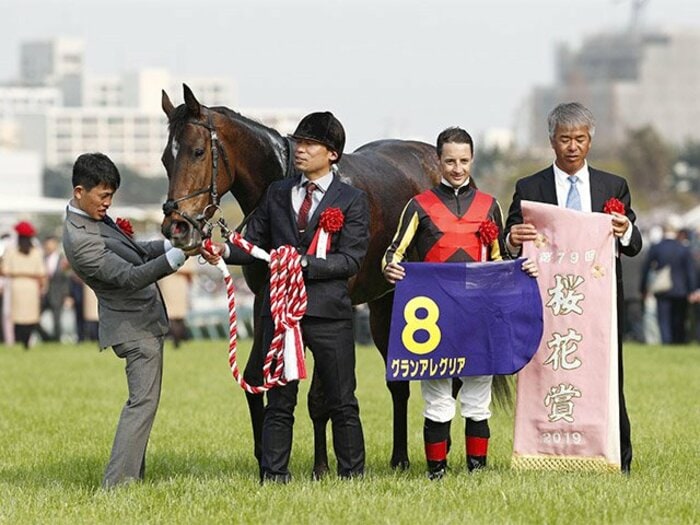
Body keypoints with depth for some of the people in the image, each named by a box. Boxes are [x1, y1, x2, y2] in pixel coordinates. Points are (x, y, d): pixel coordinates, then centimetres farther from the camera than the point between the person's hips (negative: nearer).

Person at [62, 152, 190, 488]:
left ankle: (132, 475, 24)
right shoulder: (80, 239, -26)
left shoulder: (94, 217, 6)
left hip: (142, 319, 10)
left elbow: (131, 254, 19)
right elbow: (128, 277, -30)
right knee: (143, 402, -11)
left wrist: (169, 244, 3)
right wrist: (174, 258, -37)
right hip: (136, 326, -10)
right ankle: (117, 482, -14)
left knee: (141, 401, 17)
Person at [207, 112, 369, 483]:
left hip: (328, 311, -3)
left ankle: (352, 475, 13)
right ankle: (273, 477, 9)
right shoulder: (277, 194, 13)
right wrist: (224, 252, -10)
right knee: (279, 402, 6)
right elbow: (254, 243, 11)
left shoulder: (352, 200, 0)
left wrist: (304, 264, -20)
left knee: (342, 402, 4)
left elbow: (351, 260, -8)